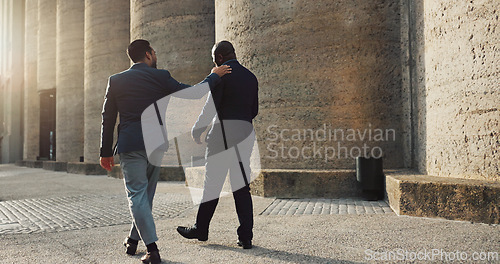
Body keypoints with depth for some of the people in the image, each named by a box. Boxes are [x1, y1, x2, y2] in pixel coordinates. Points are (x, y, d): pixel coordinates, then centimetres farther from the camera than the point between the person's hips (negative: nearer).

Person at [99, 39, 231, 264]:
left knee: (137, 195, 1)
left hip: (130, 145, -1)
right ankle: (133, 240, 30)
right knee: (146, 193, 16)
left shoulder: (116, 80, 5)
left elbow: (108, 118, 5)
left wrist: (106, 152, 11)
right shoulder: (160, 76, 2)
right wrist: (214, 76, 20)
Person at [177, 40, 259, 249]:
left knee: (212, 184, 5)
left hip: (223, 132, -6)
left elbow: (211, 106, -12)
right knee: (241, 185, 7)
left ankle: (201, 230, 19)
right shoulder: (250, 77, 15)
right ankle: (246, 236, 7)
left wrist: (197, 129, 0)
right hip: (245, 133, 6)